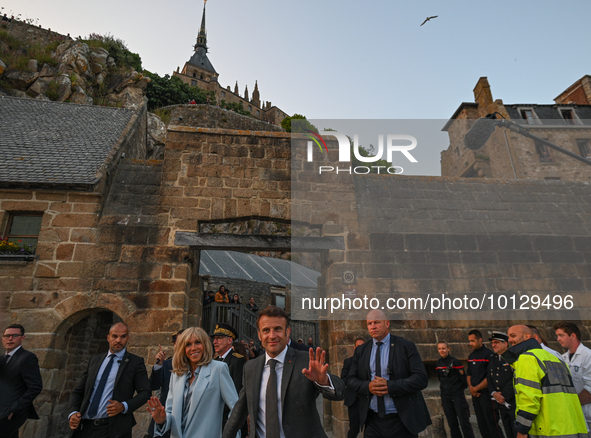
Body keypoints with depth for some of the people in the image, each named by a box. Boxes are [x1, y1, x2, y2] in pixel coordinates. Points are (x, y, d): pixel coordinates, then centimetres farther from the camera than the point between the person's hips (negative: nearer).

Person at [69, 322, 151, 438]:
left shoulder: (136, 362, -2)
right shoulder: (94, 361, 13)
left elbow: (145, 392, -6)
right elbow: (78, 391, 15)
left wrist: (124, 406, -19)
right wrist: (73, 413, -2)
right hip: (84, 427, 4)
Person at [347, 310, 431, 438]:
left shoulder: (406, 347, -5)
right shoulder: (360, 351, 5)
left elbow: (421, 379, -12)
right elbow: (351, 380, 5)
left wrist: (390, 386, -22)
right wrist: (367, 386, -16)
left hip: (402, 421, -2)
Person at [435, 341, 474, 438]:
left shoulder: (455, 361, -11)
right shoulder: (438, 364, 4)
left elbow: (463, 377, -6)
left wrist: (461, 388, 3)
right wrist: (444, 388, 13)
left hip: (457, 395, -5)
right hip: (445, 396, 5)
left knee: (464, 422, -3)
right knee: (452, 423, 10)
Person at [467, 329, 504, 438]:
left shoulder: (488, 354, -11)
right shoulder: (471, 356, 11)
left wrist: (476, 388, -10)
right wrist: (470, 387, -2)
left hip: (485, 393, -7)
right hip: (475, 394, 7)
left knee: (491, 422, -5)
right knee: (481, 424, 12)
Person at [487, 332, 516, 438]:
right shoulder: (492, 359, 15)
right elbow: (489, 379, 13)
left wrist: (504, 396, -15)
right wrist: (494, 393, -4)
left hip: (513, 401, -6)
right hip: (501, 403, 6)